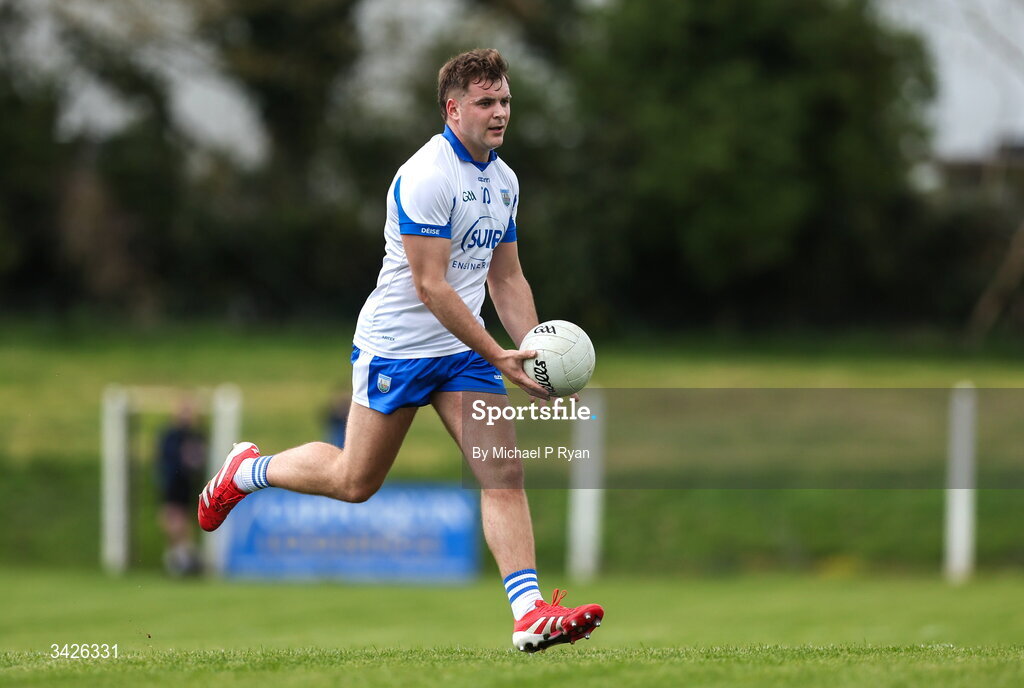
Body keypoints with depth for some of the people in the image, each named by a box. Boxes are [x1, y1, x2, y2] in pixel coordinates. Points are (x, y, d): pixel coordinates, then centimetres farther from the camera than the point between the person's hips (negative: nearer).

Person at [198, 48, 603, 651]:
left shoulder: (504, 181, 8)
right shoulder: (426, 177, -20)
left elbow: (507, 279, 16)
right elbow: (430, 285, -23)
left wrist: (532, 351, 1)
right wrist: (499, 357, -23)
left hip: (464, 348, 7)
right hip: (397, 347, -7)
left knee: (505, 472, -8)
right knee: (355, 482, 6)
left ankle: (531, 613, -14)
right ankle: (247, 471, 32)